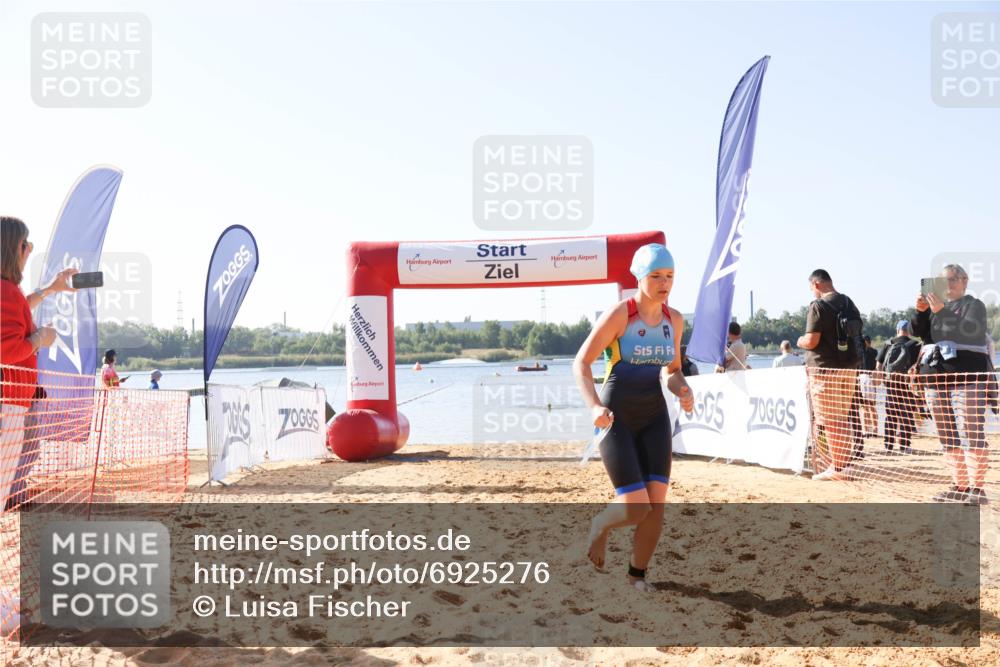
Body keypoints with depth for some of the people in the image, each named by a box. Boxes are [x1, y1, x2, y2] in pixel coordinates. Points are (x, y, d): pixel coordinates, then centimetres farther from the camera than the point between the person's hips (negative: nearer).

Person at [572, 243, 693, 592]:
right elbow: (580, 363, -13)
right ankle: (600, 525, 23)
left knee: (657, 504, -4)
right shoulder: (618, 314, -14)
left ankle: (637, 573, 18)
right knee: (635, 508, -13)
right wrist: (594, 406, -28)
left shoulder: (674, 320, 4)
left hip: (654, 416, 5)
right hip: (617, 418, -5)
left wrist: (684, 391, -6)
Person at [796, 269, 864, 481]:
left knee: (827, 420, -1)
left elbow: (812, 341, -18)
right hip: (849, 368, 8)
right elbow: (857, 335, 16)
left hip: (825, 369, -8)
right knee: (842, 419, 15)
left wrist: (800, 342, 3)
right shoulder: (849, 304, 12)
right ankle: (843, 465, 18)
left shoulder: (818, 306, -13)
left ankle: (836, 468, -1)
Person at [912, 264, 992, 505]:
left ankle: (977, 487, -8)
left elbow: (970, 329, -14)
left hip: (967, 375, -5)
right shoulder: (935, 306, 20)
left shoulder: (974, 305, 6)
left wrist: (942, 311, -23)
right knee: (947, 437, 5)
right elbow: (917, 330, 7)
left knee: (972, 434, -10)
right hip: (936, 376, 5)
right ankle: (960, 485, 11)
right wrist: (921, 310, -10)